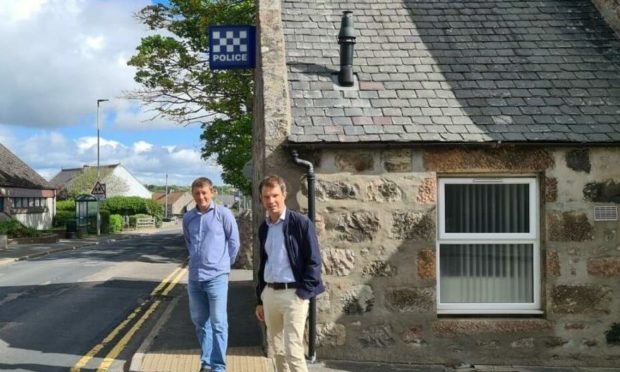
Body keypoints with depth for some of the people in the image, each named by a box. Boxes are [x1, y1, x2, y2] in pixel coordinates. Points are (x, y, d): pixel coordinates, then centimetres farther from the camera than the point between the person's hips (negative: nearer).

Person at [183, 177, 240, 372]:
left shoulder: (223, 214, -6)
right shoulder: (188, 218, 6)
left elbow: (234, 241, 0)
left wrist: (224, 263, 7)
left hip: (216, 277, -5)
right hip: (194, 278, 5)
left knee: (218, 323, -3)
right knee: (200, 321, 13)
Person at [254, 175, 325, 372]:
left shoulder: (301, 223, -8)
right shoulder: (264, 227, 11)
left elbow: (313, 261, -9)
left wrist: (303, 293, -15)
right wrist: (260, 300, 18)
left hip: (293, 293, -6)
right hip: (269, 293, 7)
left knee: (293, 350, -8)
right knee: (277, 348, 13)